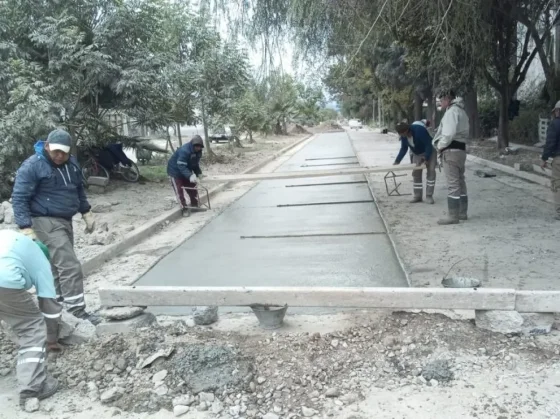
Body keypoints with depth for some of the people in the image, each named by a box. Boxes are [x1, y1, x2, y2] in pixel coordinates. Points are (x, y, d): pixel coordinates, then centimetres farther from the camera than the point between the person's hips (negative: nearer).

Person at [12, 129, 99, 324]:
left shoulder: (71, 163, 7)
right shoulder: (32, 166, -16)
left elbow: (79, 189, 20)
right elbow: (19, 198, -16)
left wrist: (86, 212, 14)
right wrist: (26, 227, -22)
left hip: (65, 221, 8)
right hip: (46, 223, -8)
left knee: (57, 266, 15)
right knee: (70, 266, -13)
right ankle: (77, 312, -6)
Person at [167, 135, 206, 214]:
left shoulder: (198, 151, -8)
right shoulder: (184, 150, -35)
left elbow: (196, 164, 3)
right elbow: (181, 166, -38)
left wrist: (197, 175, -9)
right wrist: (190, 176, -48)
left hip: (186, 172, 8)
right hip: (175, 171, -8)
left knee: (192, 188, 8)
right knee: (179, 190, -8)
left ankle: (194, 205, 17)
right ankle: (184, 208, -4)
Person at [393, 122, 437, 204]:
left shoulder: (419, 130, -36)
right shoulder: (403, 136, -16)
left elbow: (429, 145, -32)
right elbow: (404, 148, -3)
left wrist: (425, 159, -36)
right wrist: (397, 161, -11)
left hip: (429, 151, -6)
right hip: (417, 154, 6)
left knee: (431, 171, -15)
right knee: (416, 173, 2)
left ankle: (429, 196, -10)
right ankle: (417, 196, 8)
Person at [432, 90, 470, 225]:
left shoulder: (452, 111, -12)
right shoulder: (461, 111, 19)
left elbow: (449, 133, -24)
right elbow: (463, 132, 18)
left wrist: (440, 146, -10)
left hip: (452, 150, -10)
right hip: (461, 149, 10)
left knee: (452, 184, -8)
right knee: (460, 182, 15)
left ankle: (453, 216, -6)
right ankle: (462, 212, 23)